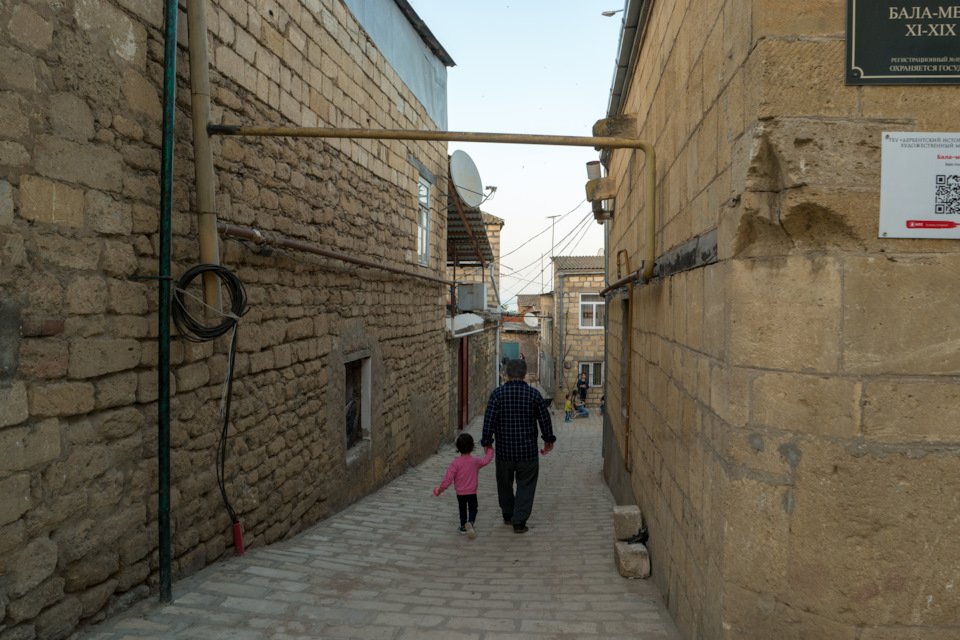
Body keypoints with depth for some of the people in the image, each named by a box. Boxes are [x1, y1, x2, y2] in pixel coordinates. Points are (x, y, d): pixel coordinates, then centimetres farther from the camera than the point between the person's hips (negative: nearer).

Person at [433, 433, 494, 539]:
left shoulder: (456, 462, -16)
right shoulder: (475, 461, -8)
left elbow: (448, 477, -15)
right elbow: (486, 461, 13)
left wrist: (441, 488, -2)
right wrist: (490, 451, 32)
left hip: (460, 493, 0)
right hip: (472, 493, 0)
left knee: (462, 510, 21)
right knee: (473, 509, 15)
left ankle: (463, 527, 29)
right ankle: (470, 522, -12)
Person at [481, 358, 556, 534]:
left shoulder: (497, 393, -8)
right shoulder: (533, 394, -6)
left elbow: (489, 420, -8)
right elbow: (545, 419, 1)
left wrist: (487, 441, 3)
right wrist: (549, 439, 16)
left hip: (504, 449, 1)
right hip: (527, 450, -1)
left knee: (504, 483, 19)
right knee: (526, 485, 8)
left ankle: (508, 515, 33)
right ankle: (519, 522, 5)